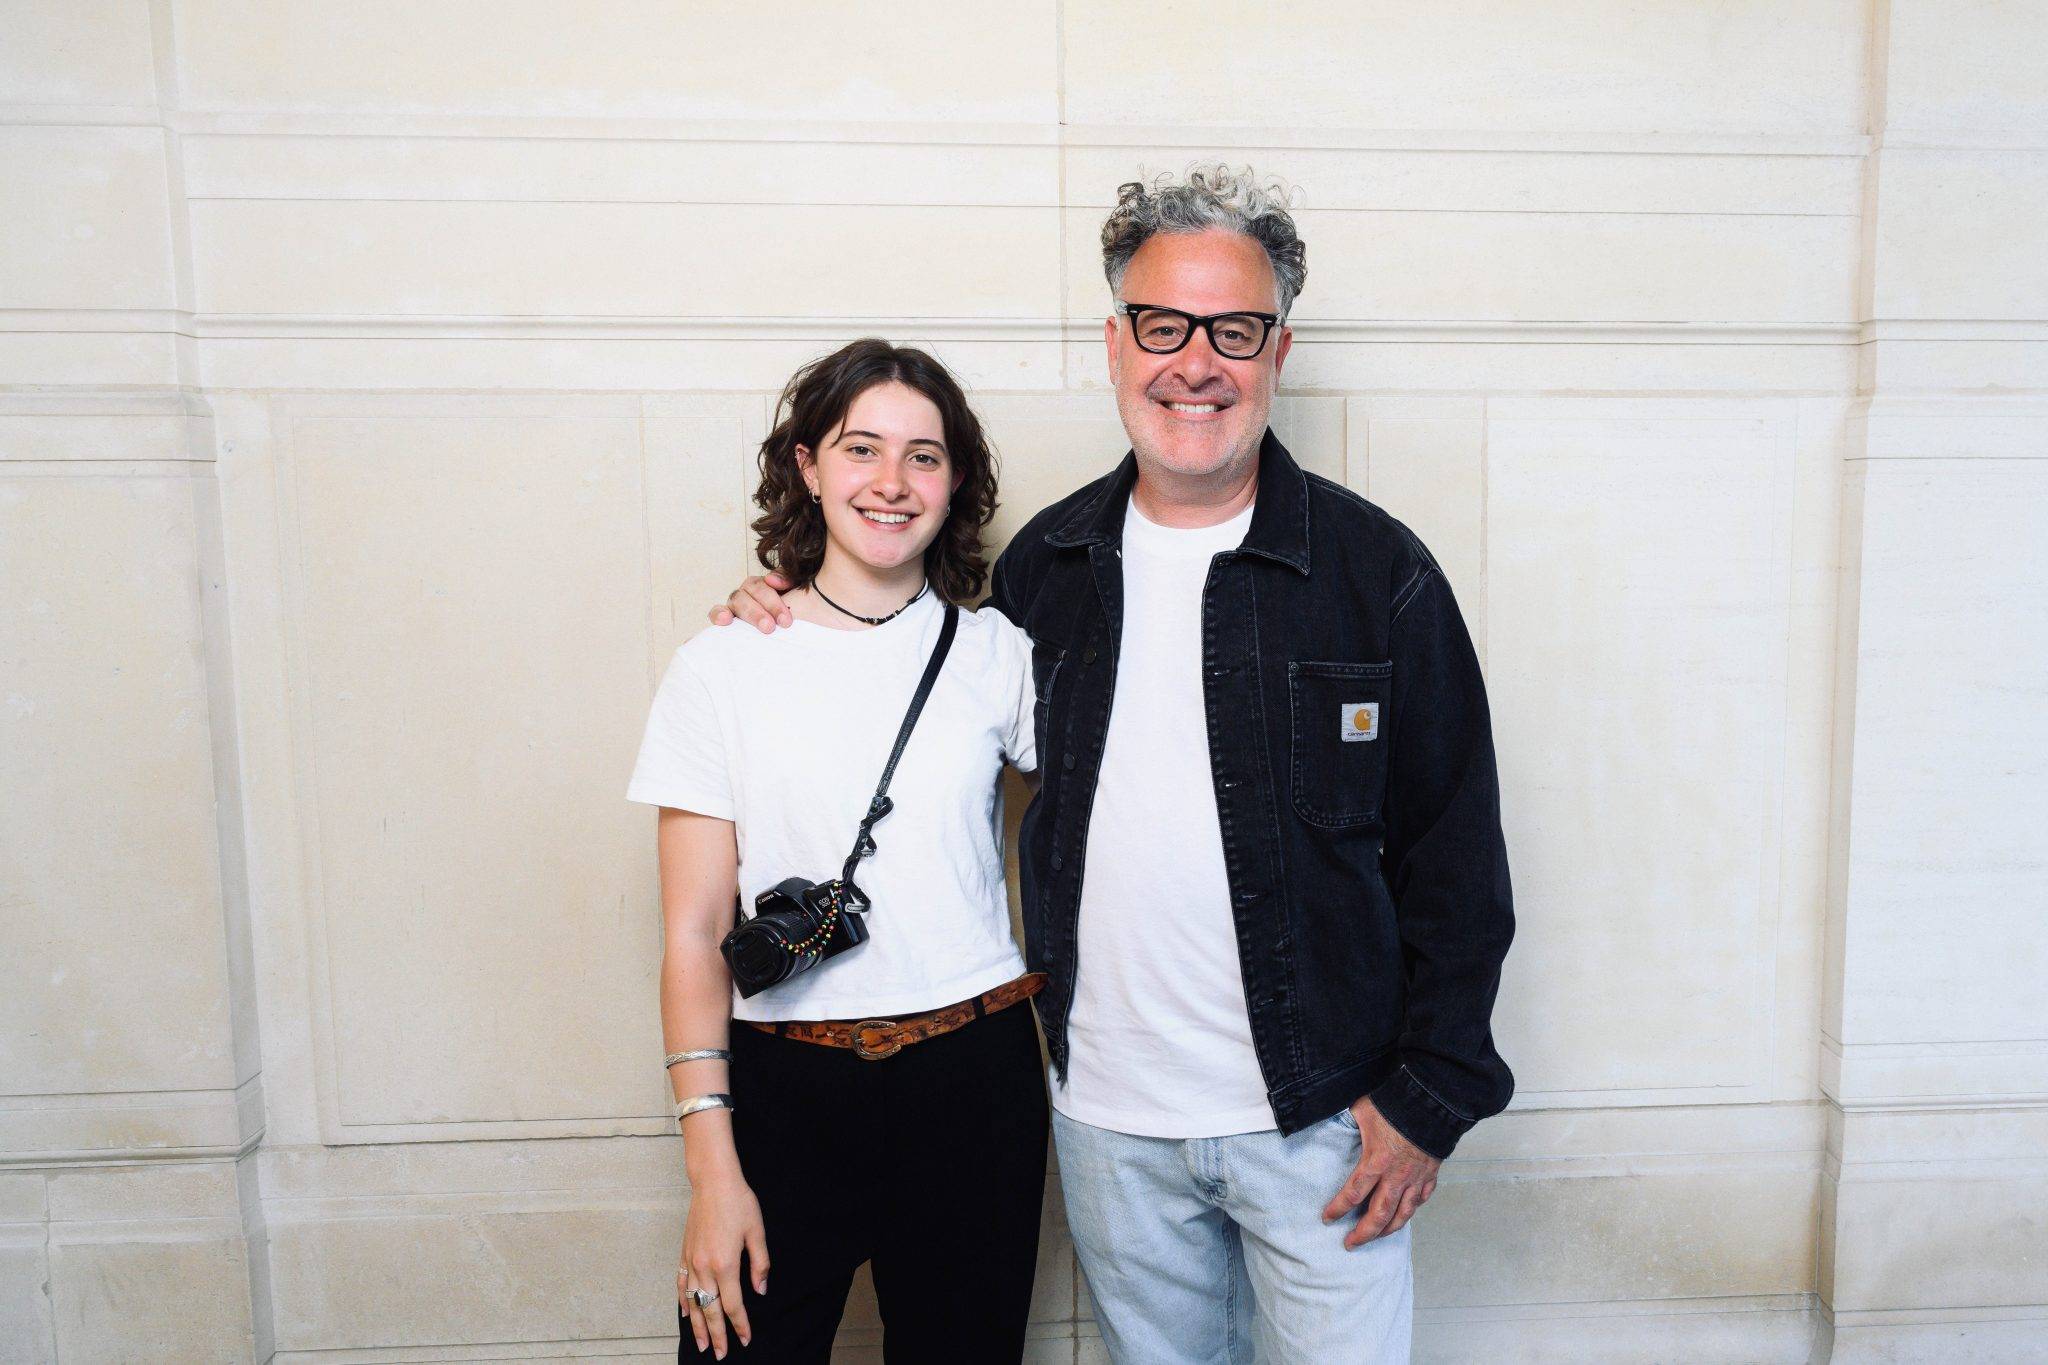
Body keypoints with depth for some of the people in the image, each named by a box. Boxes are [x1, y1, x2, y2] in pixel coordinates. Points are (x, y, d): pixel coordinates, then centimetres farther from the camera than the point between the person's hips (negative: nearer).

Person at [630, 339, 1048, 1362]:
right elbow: (693, 937, -4)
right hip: (787, 1084, -1)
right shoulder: (722, 666, -3)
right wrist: (711, 1166, -7)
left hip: (975, 1083, 2)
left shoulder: (998, 655, 1)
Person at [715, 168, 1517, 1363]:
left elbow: (1455, 852, -6)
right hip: (1107, 1115, 3)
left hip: (1321, 1118, -3)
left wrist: (1430, 1097, -7)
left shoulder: (1378, 569, -8)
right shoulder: (1044, 561, 1)